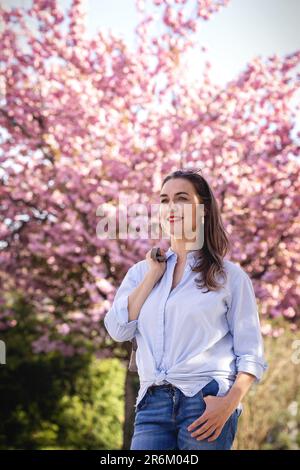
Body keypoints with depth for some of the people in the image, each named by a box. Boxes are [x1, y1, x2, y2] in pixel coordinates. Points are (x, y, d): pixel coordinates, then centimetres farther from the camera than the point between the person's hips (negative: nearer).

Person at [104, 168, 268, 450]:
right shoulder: (141, 272, 17)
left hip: (206, 400, -2)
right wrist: (153, 274, 2)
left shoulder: (230, 276, 6)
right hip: (153, 403, 3)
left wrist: (229, 404, -14)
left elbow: (251, 355, 2)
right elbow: (118, 330, 2)